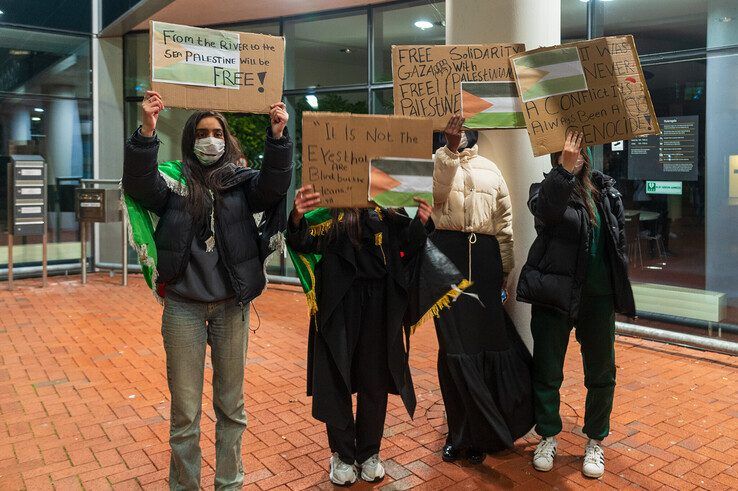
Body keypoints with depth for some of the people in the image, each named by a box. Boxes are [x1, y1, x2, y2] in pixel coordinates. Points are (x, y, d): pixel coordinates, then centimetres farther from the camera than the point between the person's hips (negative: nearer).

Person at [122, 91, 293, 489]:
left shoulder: (241, 182, 5)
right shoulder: (174, 180, 1)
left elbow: (273, 186, -14)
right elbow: (139, 184, -17)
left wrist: (277, 136, -26)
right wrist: (147, 130, -30)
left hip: (232, 303, 2)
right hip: (183, 305, -1)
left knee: (231, 403, 13)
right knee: (185, 408, 7)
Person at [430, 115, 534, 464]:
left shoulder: (490, 168, 17)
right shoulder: (438, 161, 8)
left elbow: (504, 217, 15)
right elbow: (437, 189, -16)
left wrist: (505, 266, 10)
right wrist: (450, 149, -29)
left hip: (485, 255, 3)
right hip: (447, 252, -2)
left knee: (488, 337, 0)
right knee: (455, 341, 1)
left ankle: (476, 434, 18)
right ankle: (461, 432, 16)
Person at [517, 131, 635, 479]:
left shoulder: (605, 189, 8)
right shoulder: (548, 188, -4)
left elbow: (620, 236, 16)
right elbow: (544, 209, -30)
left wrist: (620, 282, 12)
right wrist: (565, 169, -40)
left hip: (599, 297, 4)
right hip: (555, 294, -3)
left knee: (601, 373, 11)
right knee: (547, 371, 7)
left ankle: (595, 441, 29)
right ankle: (548, 437, 27)